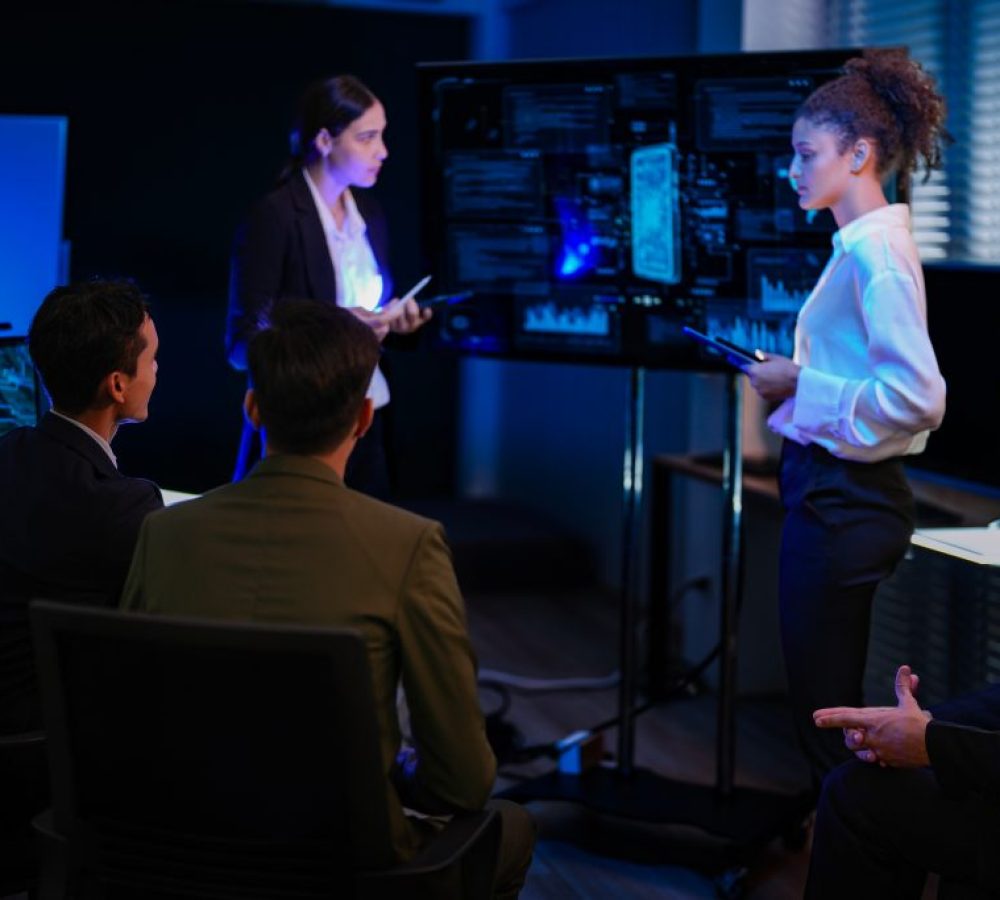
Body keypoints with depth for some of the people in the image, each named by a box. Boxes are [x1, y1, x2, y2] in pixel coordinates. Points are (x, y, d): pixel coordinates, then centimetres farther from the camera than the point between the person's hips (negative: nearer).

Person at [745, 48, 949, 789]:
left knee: (825, 708, 1)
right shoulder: (860, 243, 11)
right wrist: (791, 378, 8)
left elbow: (918, 397, -26)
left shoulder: (876, 249, -18)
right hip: (833, 488, 10)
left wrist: (801, 384, -17)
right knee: (831, 703, 18)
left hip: (844, 499, -10)